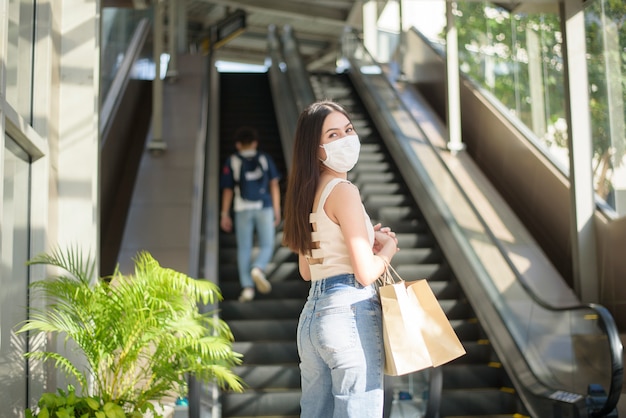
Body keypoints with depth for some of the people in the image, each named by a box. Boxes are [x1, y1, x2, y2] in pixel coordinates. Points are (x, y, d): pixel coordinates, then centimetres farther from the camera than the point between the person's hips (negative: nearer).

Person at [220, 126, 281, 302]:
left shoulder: (232, 161, 6)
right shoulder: (265, 158, 8)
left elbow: (227, 190, 4)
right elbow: (274, 184, 4)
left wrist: (224, 214, 9)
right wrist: (277, 210, 8)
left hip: (243, 209, 0)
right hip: (264, 207, 0)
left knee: (244, 249, 5)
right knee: (267, 245, 8)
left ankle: (247, 287, -2)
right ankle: (258, 268, -22)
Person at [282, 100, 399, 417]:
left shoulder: (308, 193, 15)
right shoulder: (344, 191, -11)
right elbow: (365, 272, -16)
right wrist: (388, 248, 4)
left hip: (311, 315, 9)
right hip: (351, 312, -9)